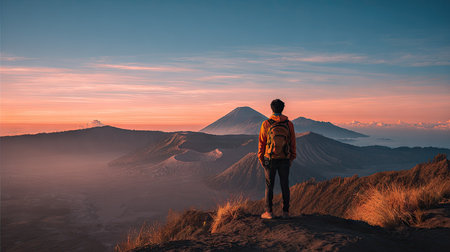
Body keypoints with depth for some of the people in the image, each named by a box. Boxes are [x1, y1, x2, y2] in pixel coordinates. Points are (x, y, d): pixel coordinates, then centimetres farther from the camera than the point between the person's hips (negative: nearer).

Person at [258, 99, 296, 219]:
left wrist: (261, 158, 6)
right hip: (284, 160, 2)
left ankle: (269, 212, 10)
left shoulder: (266, 124, -8)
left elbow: (262, 143, -4)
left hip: (270, 160, -2)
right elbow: (292, 143, 2)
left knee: (269, 185, 7)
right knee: (285, 185, 10)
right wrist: (292, 158, 13)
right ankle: (285, 212, 13)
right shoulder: (289, 124, -2)